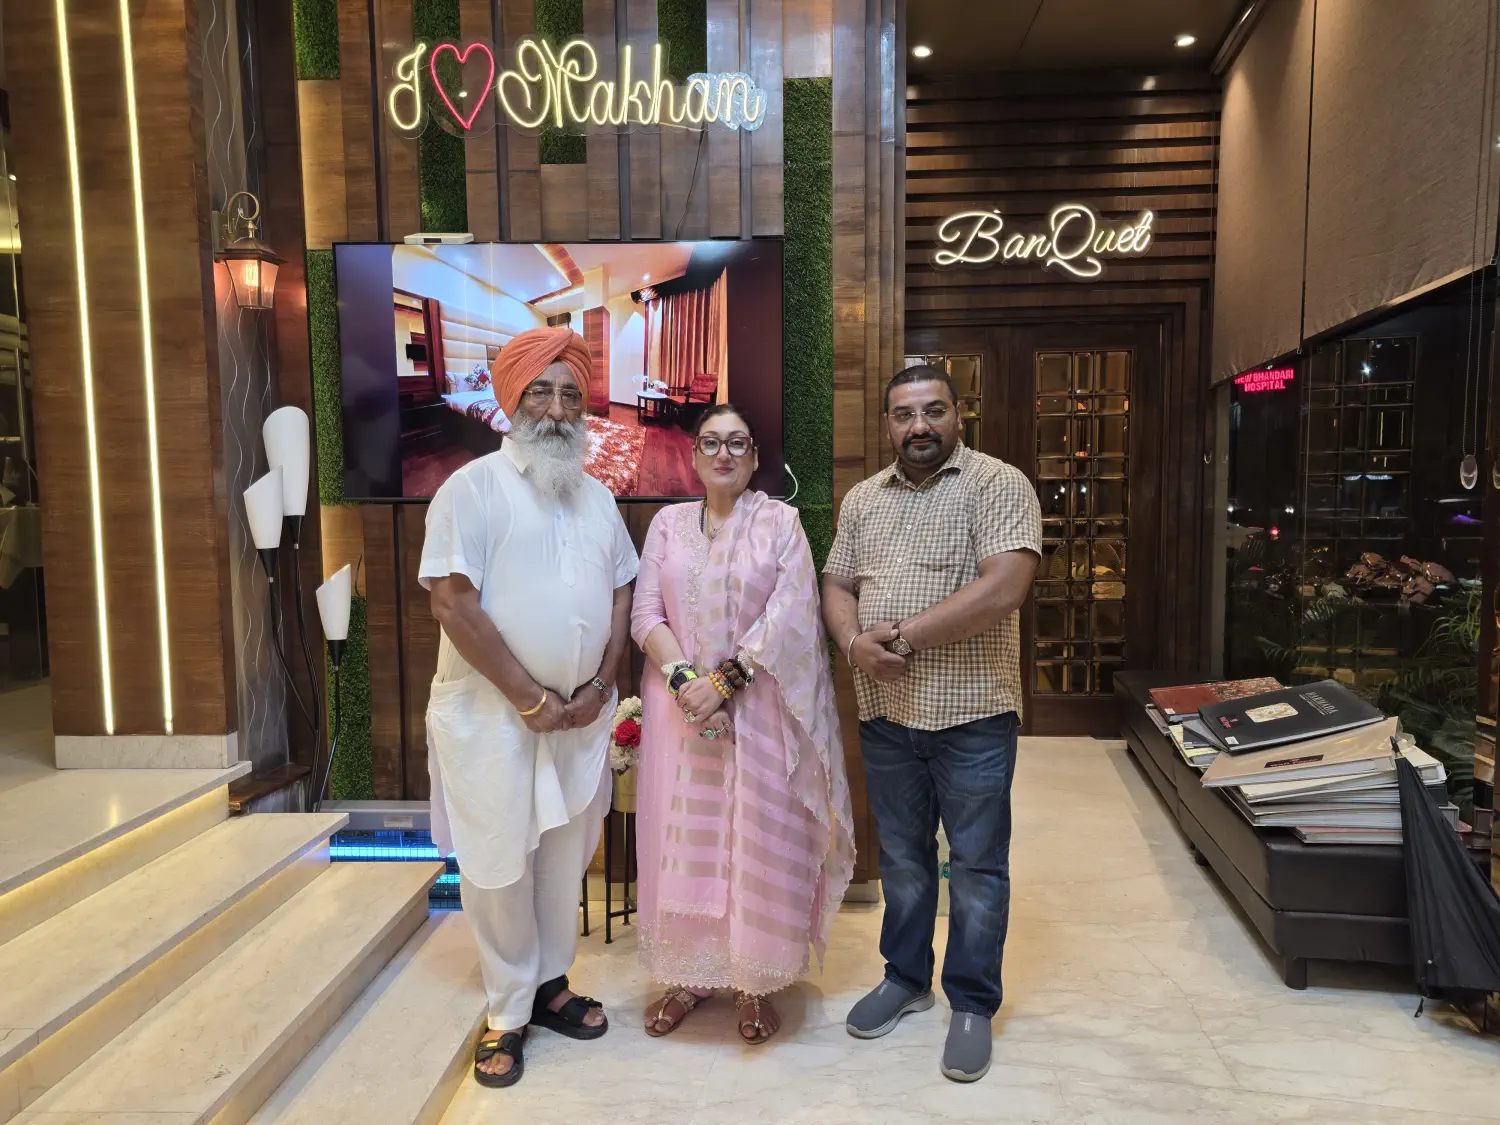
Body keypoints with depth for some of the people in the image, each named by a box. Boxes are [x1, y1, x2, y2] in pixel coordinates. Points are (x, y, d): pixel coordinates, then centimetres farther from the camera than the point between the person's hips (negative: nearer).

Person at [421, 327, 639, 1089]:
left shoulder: (597, 497, 10)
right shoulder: (474, 488, -8)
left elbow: (621, 593, 12)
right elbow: (452, 603, -16)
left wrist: (599, 687, -2)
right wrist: (531, 698, -15)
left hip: (581, 715, 5)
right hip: (492, 715, -5)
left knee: (564, 858, 15)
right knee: (498, 866, 6)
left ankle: (551, 985, 33)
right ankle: (508, 1015, 23)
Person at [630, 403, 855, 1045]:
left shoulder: (780, 521, 1)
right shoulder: (668, 523, 9)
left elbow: (789, 614, -10)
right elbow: (646, 615, 1)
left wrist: (726, 678, -17)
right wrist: (684, 680, -14)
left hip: (759, 709, -2)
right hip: (682, 705, 2)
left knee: (759, 842, 2)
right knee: (685, 841, 7)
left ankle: (753, 982, 20)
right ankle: (690, 975, 24)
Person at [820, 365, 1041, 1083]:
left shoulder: (998, 485, -9)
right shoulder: (862, 499, 10)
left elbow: (1002, 590, -21)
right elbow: (836, 585, 10)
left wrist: (903, 635, -19)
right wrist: (853, 644, -12)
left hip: (971, 713, -5)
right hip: (884, 713, 5)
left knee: (977, 866, 9)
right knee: (901, 857, 18)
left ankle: (973, 1004, 26)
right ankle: (906, 978, 37)